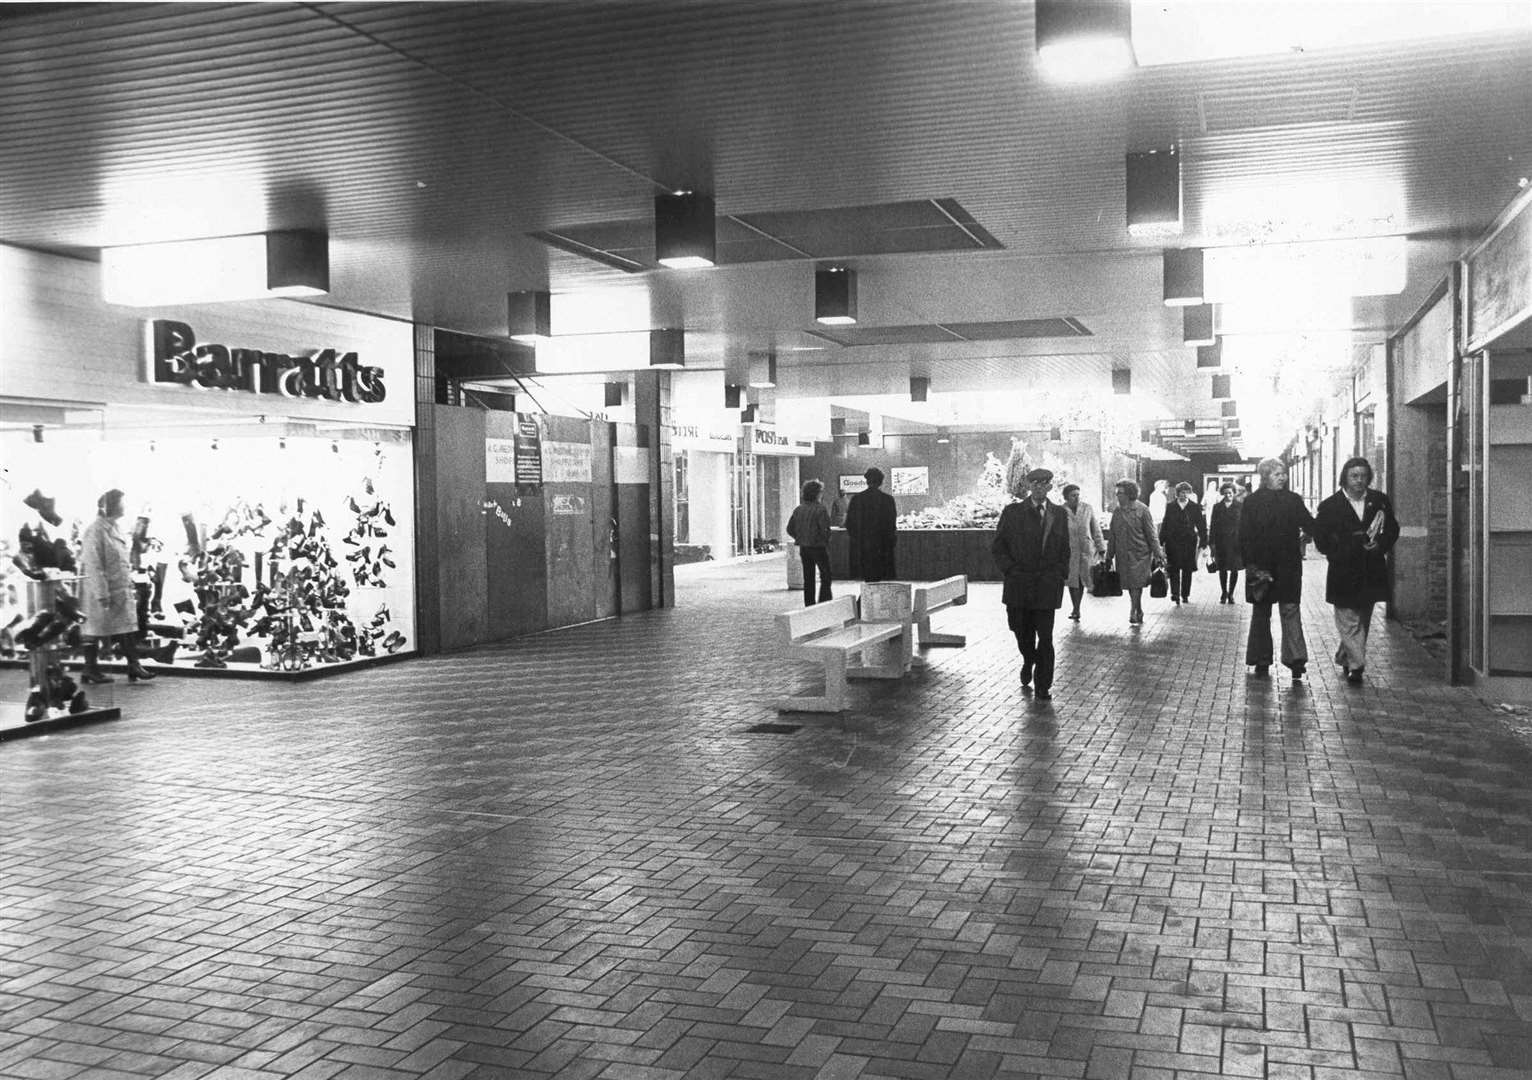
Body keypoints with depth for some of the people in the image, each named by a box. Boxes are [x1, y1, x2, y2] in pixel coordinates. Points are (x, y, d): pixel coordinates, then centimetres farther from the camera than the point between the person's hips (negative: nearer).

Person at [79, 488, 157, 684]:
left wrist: (130, 583, 18)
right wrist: (102, 593, -22)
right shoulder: (95, 530, -15)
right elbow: (92, 565, -19)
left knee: (128, 628, 4)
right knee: (94, 630, 3)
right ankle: (90, 669, 12)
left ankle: (134, 667, 6)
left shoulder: (114, 528, 13)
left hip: (121, 590, 9)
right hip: (101, 589, -8)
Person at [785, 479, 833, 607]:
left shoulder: (798, 509, 4)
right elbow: (825, 529, -20)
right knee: (825, 577, 6)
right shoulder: (821, 509, -15)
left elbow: (790, 528, 5)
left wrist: (800, 539, 12)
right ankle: (824, 604, 1)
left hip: (804, 548, 6)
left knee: (808, 578, 12)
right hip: (819, 548, -6)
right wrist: (826, 541, -3)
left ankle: (809, 606, 14)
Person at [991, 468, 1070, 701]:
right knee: (1021, 632, 9)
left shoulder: (1059, 514, 9)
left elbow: (1065, 550, 14)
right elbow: (998, 547, 4)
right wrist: (1011, 570, -6)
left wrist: (1060, 575, 1)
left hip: (1047, 585, 0)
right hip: (1018, 584, 0)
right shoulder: (1012, 512, 3)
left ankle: (1043, 686, 8)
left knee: (1045, 638, -2)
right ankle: (1029, 662, 41)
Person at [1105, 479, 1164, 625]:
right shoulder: (1117, 512, 8)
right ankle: (1139, 612, 19)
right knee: (1129, 585, 6)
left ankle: (1133, 611, -1)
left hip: (1140, 554, -4)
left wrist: (1157, 553, -5)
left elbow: (1151, 534, -3)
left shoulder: (1142, 510, -5)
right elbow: (1112, 536, 12)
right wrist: (1109, 556, 11)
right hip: (1123, 555, 4)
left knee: (1136, 584, -9)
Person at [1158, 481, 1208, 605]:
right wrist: (1161, 542, 1)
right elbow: (1164, 524, 5)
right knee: (1173, 570, -3)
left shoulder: (1195, 507, 4)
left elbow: (1201, 526, 4)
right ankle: (1175, 595, -1)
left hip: (1189, 543, 0)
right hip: (1172, 543, 0)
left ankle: (1186, 595, 16)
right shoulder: (1170, 506, 4)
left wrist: (1203, 543, -2)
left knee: (1187, 570, 6)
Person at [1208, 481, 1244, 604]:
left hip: (1236, 542, -1)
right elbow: (1213, 525, 6)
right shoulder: (1217, 507, 7)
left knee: (1234, 569, 2)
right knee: (1222, 569, 6)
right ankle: (1224, 593, 19)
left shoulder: (1240, 506, 2)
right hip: (1221, 542, 1)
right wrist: (1211, 542, 0)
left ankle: (1231, 594, 13)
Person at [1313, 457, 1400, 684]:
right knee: (1349, 622, -7)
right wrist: (1340, 554, -10)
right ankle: (1356, 665, -6)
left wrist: (1380, 546, -7)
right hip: (1344, 573, -4)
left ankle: (1345, 658, 30)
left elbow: (1392, 529, 10)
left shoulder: (1380, 501, 6)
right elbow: (1321, 539, -2)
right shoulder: (1330, 506, -3)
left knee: (1363, 621, 14)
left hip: (1372, 573, 4)